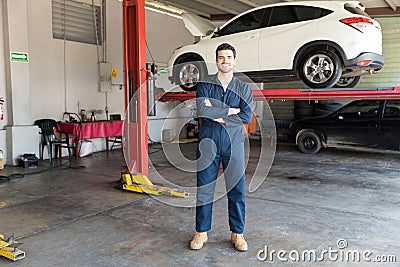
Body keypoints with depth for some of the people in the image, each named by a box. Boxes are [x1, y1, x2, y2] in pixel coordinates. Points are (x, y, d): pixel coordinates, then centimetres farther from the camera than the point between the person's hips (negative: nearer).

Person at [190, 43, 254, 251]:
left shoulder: (244, 88, 9)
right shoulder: (205, 84, 5)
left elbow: (247, 117, -5)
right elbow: (202, 110, -12)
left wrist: (218, 115, -10)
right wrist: (231, 111, -8)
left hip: (234, 142, 1)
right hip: (208, 141, -1)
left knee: (236, 189, 4)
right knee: (204, 189, 4)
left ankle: (237, 233, 18)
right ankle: (201, 232, 18)